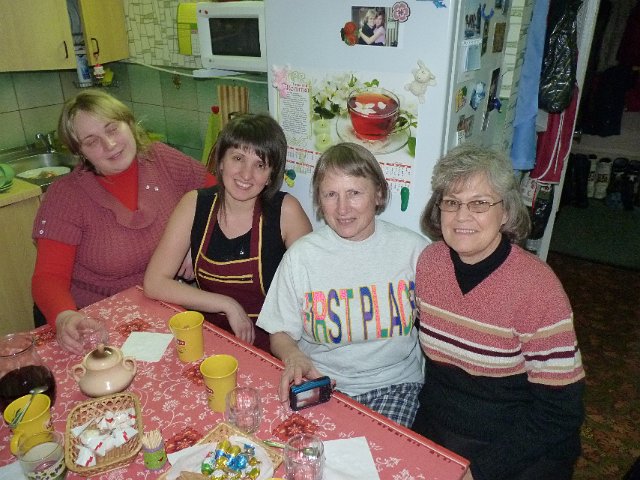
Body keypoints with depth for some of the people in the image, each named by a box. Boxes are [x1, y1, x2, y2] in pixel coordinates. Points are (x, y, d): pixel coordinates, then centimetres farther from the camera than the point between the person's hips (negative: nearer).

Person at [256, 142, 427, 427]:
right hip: (319, 380, 0)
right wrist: (294, 356, -20)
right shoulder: (300, 256, -5)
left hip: (392, 382, 0)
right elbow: (280, 334, 1)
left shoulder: (413, 249, -3)